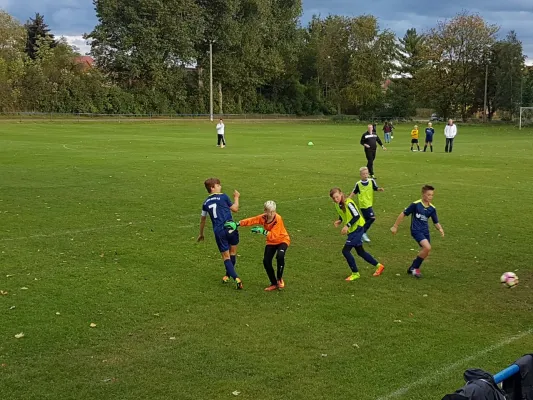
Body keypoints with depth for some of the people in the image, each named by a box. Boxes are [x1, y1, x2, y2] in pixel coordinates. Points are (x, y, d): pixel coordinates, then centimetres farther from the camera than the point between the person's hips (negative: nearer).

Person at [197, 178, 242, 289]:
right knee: (232, 252, 18)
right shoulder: (223, 197, 1)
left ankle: (235, 278, -10)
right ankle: (228, 275, 29)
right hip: (230, 228, -3)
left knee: (226, 256, 6)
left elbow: (202, 220, 23)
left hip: (218, 231, 3)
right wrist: (236, 197, 24)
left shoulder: (206, 203, 13)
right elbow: (235, 209, 8)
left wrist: (201, 234, 36)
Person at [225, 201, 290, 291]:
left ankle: (279, 279, -7)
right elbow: (251, 220, -14)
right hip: (271, 242, 5)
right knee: (266, 261, -11)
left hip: (282, 240, -5)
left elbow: (274, 235, -34)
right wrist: (236, 224, -20)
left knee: (280, 256, -33)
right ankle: (274, 284, 10)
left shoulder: (278, 219, -28)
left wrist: (262, 231, -41)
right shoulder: (263, 217, -14)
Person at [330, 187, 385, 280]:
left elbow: (356, 216, -23)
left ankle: (355, 273, 0)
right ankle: (378, 266, 31)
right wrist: (339, 221, 0)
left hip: (357, 228, -9)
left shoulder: (348, 203, -22)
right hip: (351, 230, 9)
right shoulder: (337, 205, 4)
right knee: (360, 252, 16)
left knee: (346, 250, -12)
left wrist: (347, 225, -27)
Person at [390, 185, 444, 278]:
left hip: (425, 231, 6)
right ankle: (415, 268, -5)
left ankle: (412, 268, 28)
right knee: (427, 247, -23)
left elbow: (436, 222, 9)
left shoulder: (432, 208, 2)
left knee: (425, 252, 6)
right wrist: (395, 226, -2)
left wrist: (440, 229, -14)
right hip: (416, 230, -6)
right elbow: (403, 214, -5)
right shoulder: (415, 204, -13)